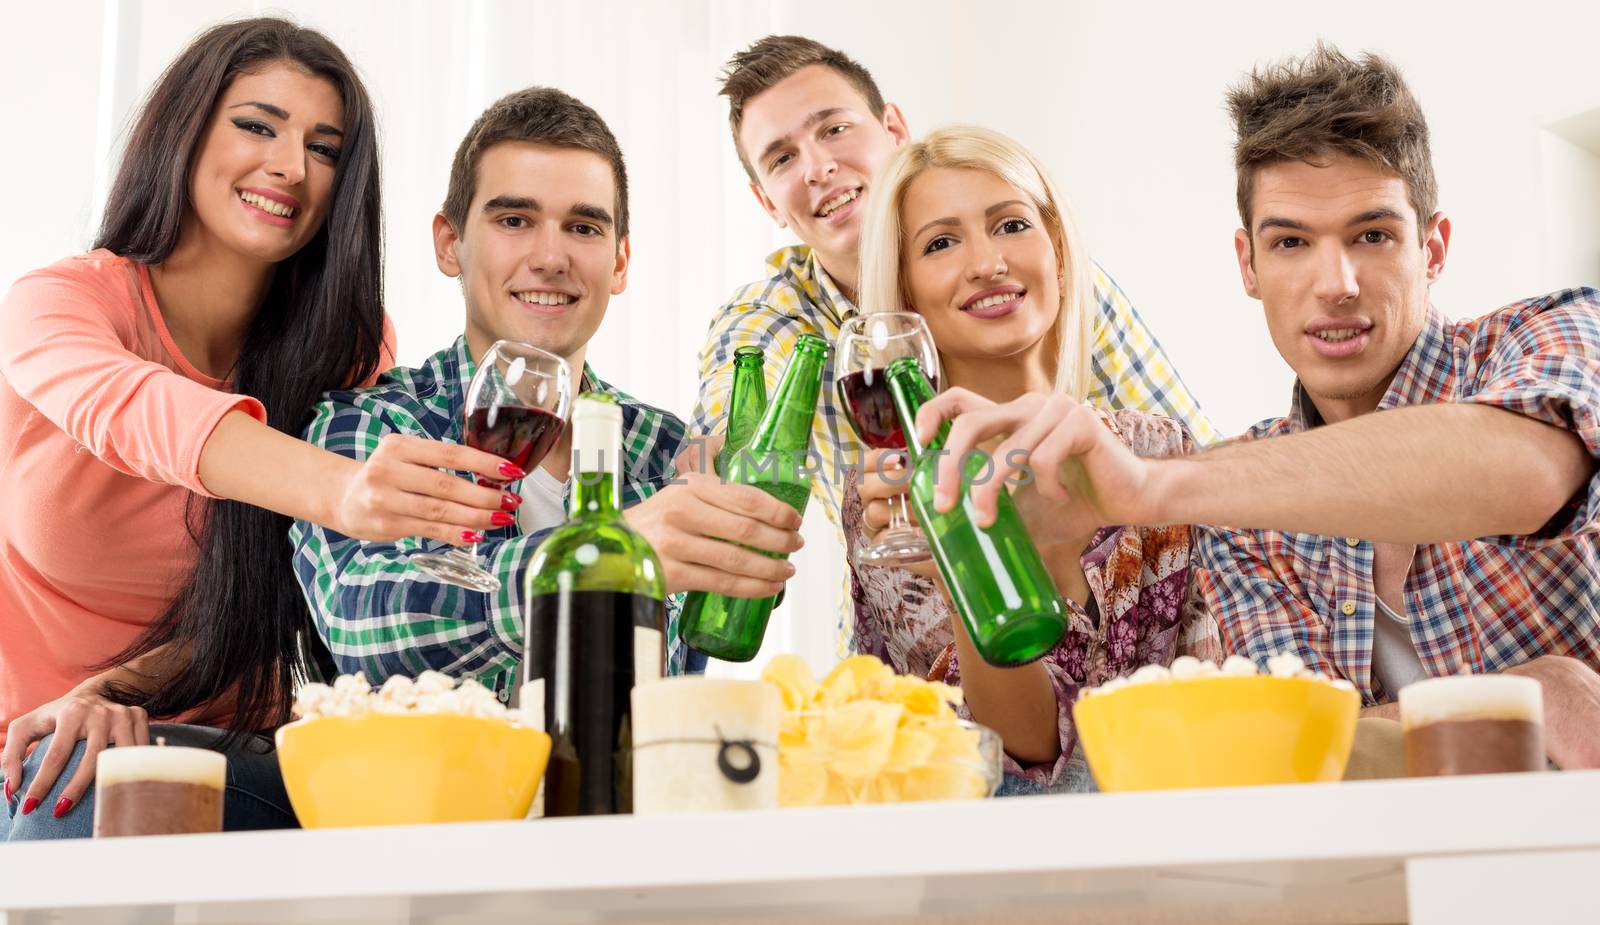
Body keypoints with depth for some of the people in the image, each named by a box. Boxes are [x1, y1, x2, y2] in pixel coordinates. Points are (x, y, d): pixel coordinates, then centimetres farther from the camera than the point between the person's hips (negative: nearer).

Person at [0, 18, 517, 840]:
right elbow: (125, 407, -37)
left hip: (215, 758, 2)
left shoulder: (348, 348, -4)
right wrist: (338, 490, -57)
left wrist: (121, 690, -25)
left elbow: (263, 603, -5)